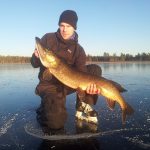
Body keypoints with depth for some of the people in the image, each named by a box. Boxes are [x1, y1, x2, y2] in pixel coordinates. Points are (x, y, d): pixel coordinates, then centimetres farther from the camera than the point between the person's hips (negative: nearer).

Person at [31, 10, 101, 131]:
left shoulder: (78, 49, 0)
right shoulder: (48, 38, -4)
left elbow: (81, 72, -14)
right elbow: (35, 64, -2)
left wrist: (88, 84, -37)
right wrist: (37, 57, -26)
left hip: (68, 83, 4)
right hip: (49, 84, -3)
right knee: (56, 122, -26)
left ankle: (84, 108, -7)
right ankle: (45, 108, 10)